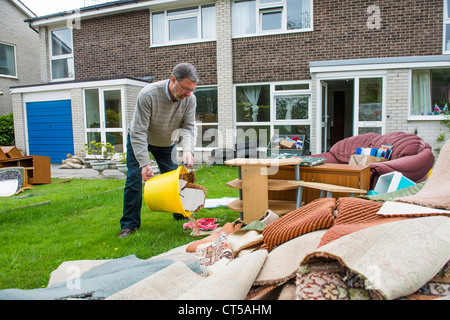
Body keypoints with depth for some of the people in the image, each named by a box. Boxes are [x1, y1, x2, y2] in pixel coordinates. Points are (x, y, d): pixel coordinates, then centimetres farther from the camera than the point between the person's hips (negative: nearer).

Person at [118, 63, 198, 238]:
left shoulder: (190, 99, -21)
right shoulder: (148, 94, -35)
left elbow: (189, 127, -20)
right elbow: (139, 131, -32)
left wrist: (188, 149, -40)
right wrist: (144, 163, -36)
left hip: (167, 144, 4)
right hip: (139, 140, -3)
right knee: (134, 180, -7)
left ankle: (182, 216, 18)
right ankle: (129, 224, 4)